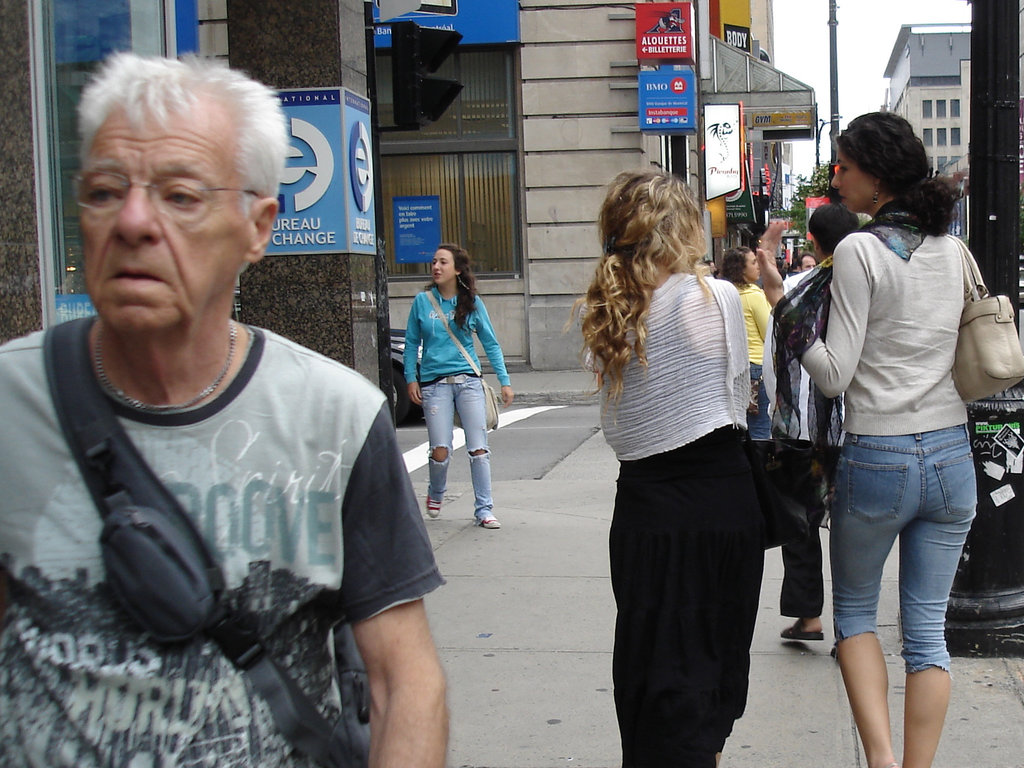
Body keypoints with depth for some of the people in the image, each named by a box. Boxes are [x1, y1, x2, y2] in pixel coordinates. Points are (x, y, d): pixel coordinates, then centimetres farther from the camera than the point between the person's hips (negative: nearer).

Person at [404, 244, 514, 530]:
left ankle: (484, 509, 8)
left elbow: (490, 343, 7)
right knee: (440, 452, -4)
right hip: (434, 384, 0)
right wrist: (411, 379, 2)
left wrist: (504, 381, 2)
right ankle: (435, 494, 28)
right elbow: (412, 343, 9)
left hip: (468, 381, 1)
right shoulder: (422, 301, 3)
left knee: (479, 449, -3)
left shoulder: (472, 303, 3)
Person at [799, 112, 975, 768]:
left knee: (855, 609, 15)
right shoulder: (953, 248, 7)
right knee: (928, 627, 11)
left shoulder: (860, 251, -13)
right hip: (952, 454, 5)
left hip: (877, 461, -5)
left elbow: (835, 374, -13)